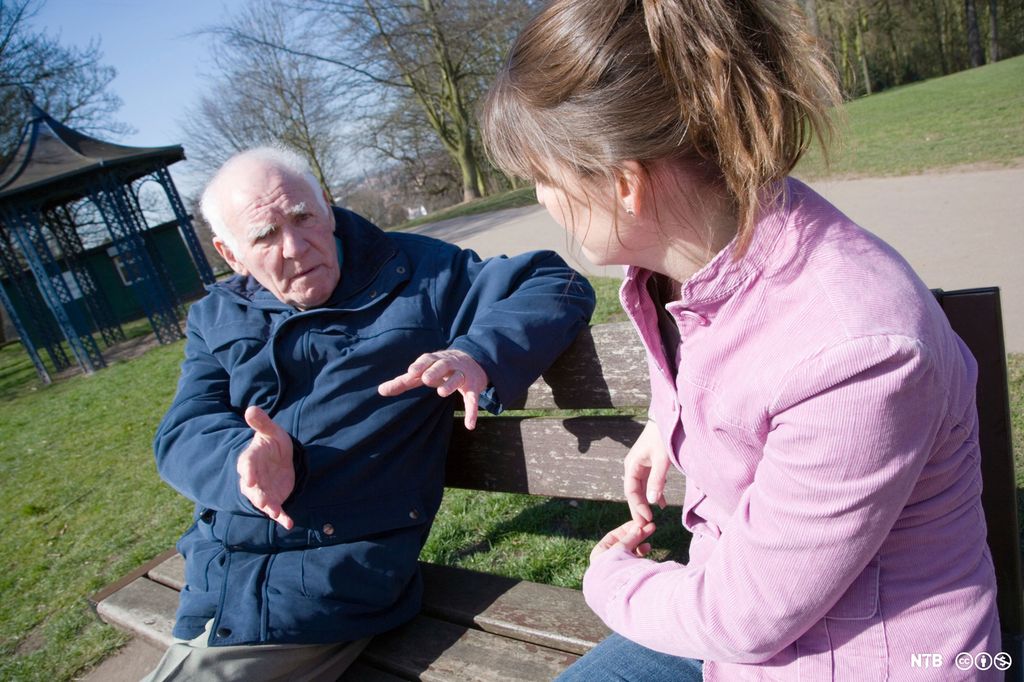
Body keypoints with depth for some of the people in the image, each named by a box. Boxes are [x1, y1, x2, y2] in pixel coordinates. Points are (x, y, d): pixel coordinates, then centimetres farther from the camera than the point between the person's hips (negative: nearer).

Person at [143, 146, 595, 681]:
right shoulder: (215, 319, 13)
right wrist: (246, 457, -23)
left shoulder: (418, 272, 3)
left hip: (332, 582, -4)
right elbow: (181, 435, 2)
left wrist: (477, 356, -22)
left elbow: (558, 286, -2)